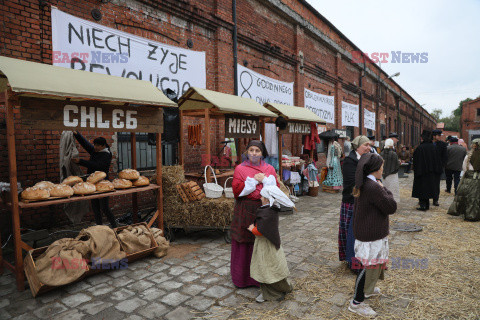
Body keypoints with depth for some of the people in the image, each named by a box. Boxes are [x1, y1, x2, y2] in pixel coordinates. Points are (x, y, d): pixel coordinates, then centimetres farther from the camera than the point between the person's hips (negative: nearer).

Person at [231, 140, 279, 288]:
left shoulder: (269, 169, 9)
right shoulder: (240, 169, 2)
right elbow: (236, 190, -9)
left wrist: (265, 180, -12)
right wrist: (254, 180, -11)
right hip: (245, 211, -1)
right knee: (244, 244, 4)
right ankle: (243, 277, 22)